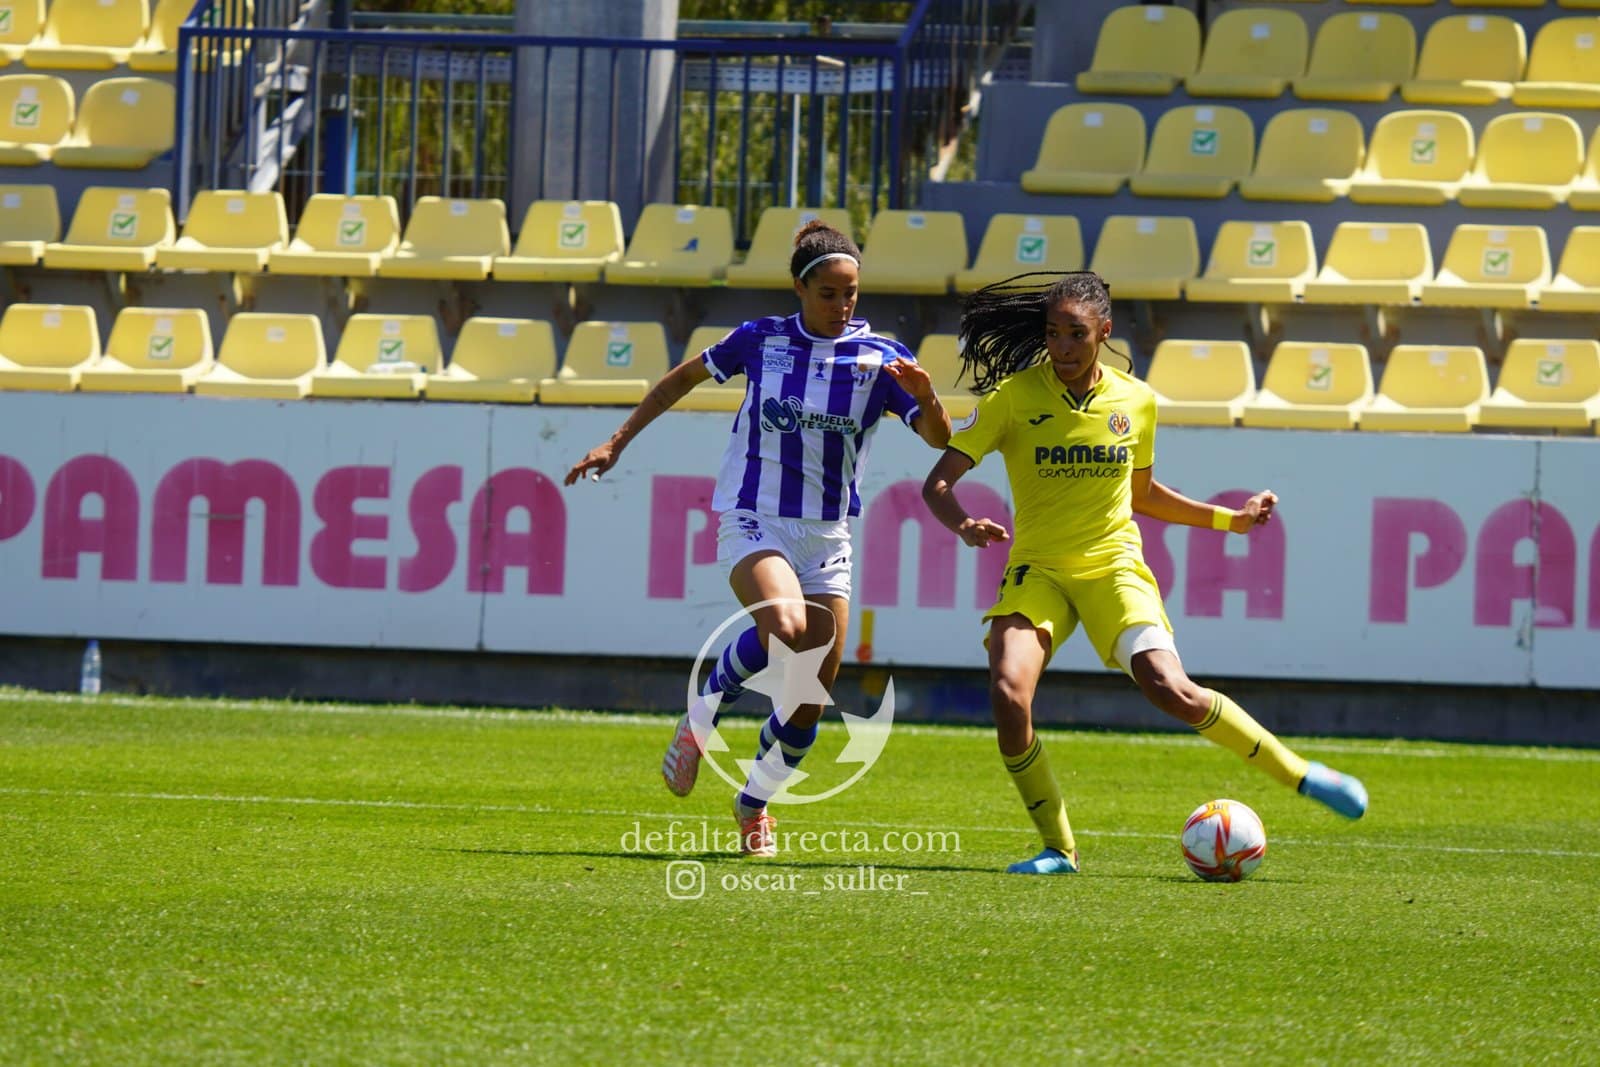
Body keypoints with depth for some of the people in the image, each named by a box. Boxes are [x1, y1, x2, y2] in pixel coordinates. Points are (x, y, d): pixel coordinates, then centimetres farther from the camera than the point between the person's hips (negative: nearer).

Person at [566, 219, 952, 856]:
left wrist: (924, 394, -31)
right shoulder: (761, 341, -3)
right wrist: (617, 442, 12)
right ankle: (702, 714, -7)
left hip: (827, 535, 3)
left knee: (812, 696, 1)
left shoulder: (880, 358, -3)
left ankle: (754, 803, 26)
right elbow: (685, 377, 13)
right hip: (751, 519, -3)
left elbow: (939, 439, -10)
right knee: (784, 625, -33)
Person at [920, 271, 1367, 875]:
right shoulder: (1014, 396, -5)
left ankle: (1300, 775, -3)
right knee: (1007, 694, -25)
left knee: (1172, 692, -21)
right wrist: (963, 525, -30)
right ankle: (1057, 848, -8)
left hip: (1114, 568, 0)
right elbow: (938, 483, -9)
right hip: (1037, 570, 0)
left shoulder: (1135, 401, 4)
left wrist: (1232, 519, 15)